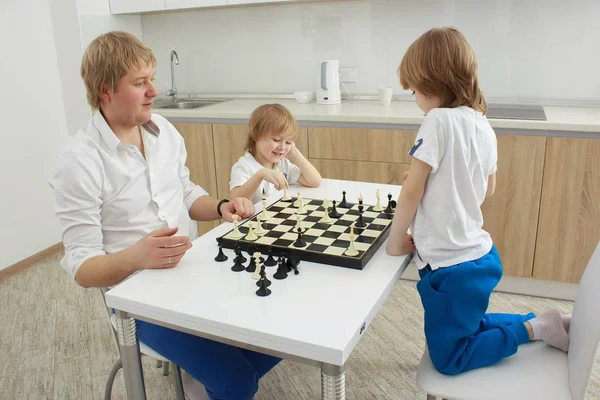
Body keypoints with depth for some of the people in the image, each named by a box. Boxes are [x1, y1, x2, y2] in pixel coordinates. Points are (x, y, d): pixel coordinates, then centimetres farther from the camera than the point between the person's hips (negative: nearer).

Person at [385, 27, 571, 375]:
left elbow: (411, 192, -17)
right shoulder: (484, 126, 4)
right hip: (480, 255, 8)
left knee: (448, 358, 11)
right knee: (465, 327, 30)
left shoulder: (439, 120, -20)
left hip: (452, 267, -8)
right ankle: (545, 322, 22)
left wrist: (396, 240, -4)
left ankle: (536, 328, 6)